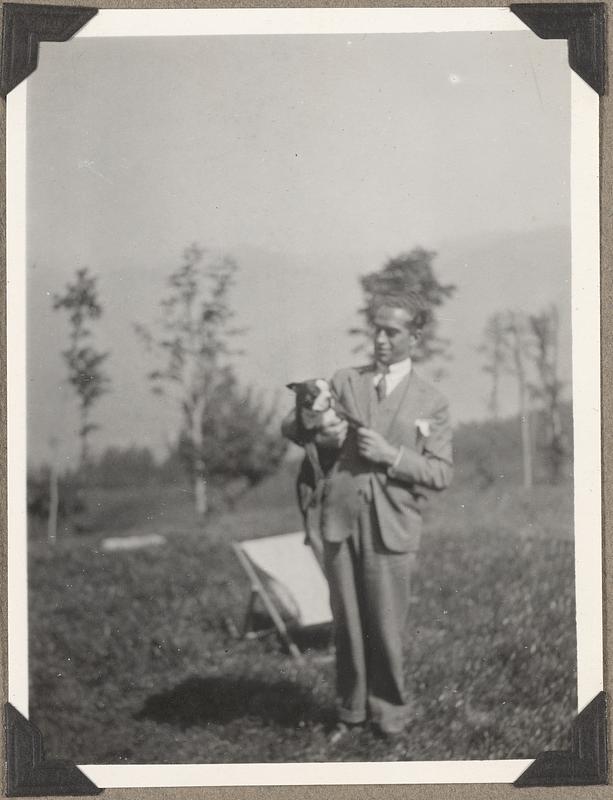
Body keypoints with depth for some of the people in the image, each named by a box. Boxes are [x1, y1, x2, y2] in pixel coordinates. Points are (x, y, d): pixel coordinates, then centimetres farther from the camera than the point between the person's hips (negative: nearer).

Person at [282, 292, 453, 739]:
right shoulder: (345, 382, 13)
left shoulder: (431, 402, 8)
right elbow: (290, 425, 14)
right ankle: (351, 710, 21)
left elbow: (441, 472, 2)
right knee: (347, 621, 7)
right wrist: (319, 434, -8)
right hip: (340, 518, 2)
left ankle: (390, 711, 17)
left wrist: (391, 454, -12)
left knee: (387, 626, -1)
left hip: (391, 525, -2)